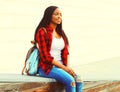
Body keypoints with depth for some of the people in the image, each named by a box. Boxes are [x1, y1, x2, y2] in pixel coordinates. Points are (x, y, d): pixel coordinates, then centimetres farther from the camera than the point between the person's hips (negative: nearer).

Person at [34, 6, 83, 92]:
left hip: (60, 67, 6)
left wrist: (67, 67, -5)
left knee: (78, 81, -22)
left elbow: (65, 52, 13)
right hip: (47, 67, -6)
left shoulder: (61, 32, 14)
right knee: (70, 81, -29)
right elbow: (45, 56, -13)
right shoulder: (42, 32, -8)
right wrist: (64, 68, -14)